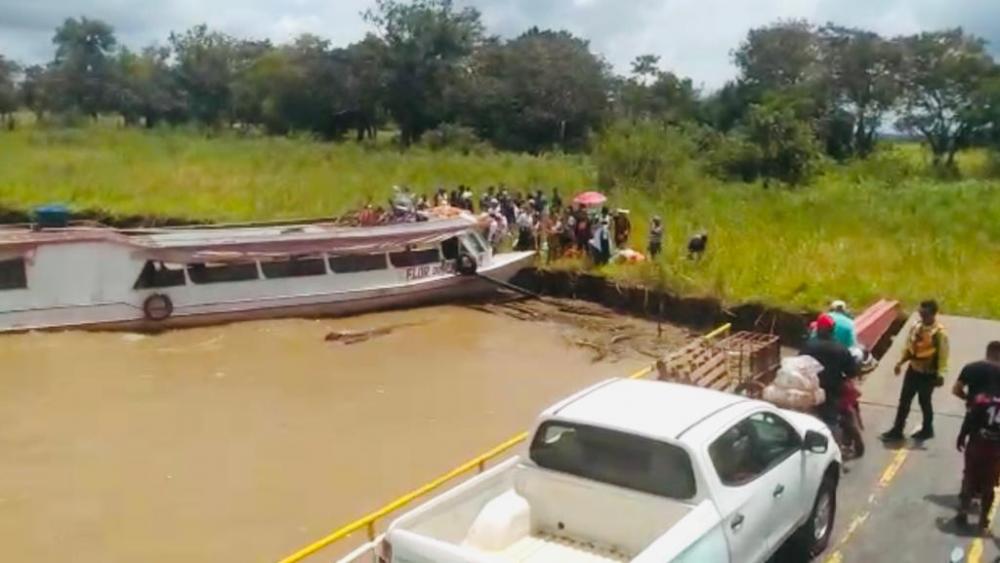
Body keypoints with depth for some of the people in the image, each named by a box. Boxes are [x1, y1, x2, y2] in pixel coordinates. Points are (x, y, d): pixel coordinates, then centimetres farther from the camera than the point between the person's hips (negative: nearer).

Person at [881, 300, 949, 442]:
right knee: (904, 400, 10)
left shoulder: (940, 333, -20)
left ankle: (927, 430, 35)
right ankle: (897, 430, 19)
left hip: (928, 374, -6)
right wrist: (900, 362, 5)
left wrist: (940, 375, -20)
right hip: (913, 370, 6)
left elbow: (943, 356, -18)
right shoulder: (916, 327, -1)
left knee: (925, 402, 13)